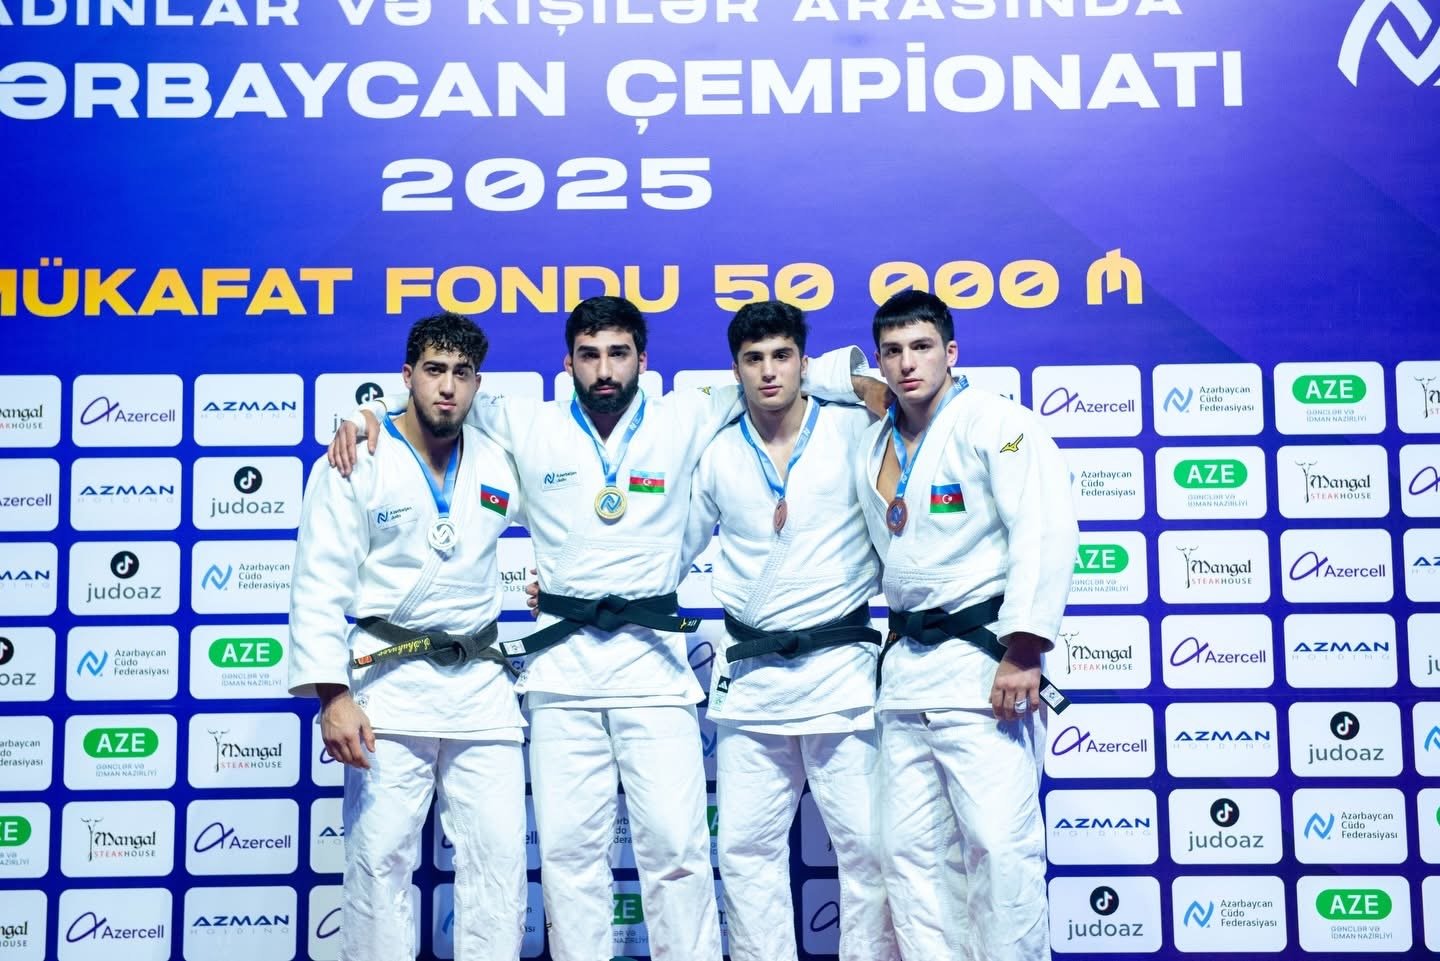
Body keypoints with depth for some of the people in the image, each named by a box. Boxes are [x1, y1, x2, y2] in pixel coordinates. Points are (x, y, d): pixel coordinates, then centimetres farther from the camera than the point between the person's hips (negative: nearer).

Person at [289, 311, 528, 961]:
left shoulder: (501, 463, 9)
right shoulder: (356, 465, -3)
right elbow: (319, 587, -7)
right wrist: (333, 695, -16)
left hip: (481, 684, 4)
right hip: (388, 683, -4)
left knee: (498, 857, 4)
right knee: (381, 859, -1)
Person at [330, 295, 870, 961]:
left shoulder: (683, 421, 4)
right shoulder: (530, 428, 6)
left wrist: (858, 377, -1)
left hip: (653, 658, -1)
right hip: (562, 659, 1)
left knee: (676, 844, -2)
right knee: (568, 845, 5)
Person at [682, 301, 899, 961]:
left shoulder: (855, 431, -1)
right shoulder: (717, 455, 8)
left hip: (841, 667, -3)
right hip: (749, 677, 3)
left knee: (866, 844, 1)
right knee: (745, 849, 7)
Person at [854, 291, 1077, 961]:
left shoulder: (995, 423, -7)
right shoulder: (874, 448, 14)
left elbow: (1046, 533, -16)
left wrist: (1022, 651, -20)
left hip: (982, 658, -7)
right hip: (905, 667, 7)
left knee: (1001, 844, -8)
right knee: (909, 850, 8)